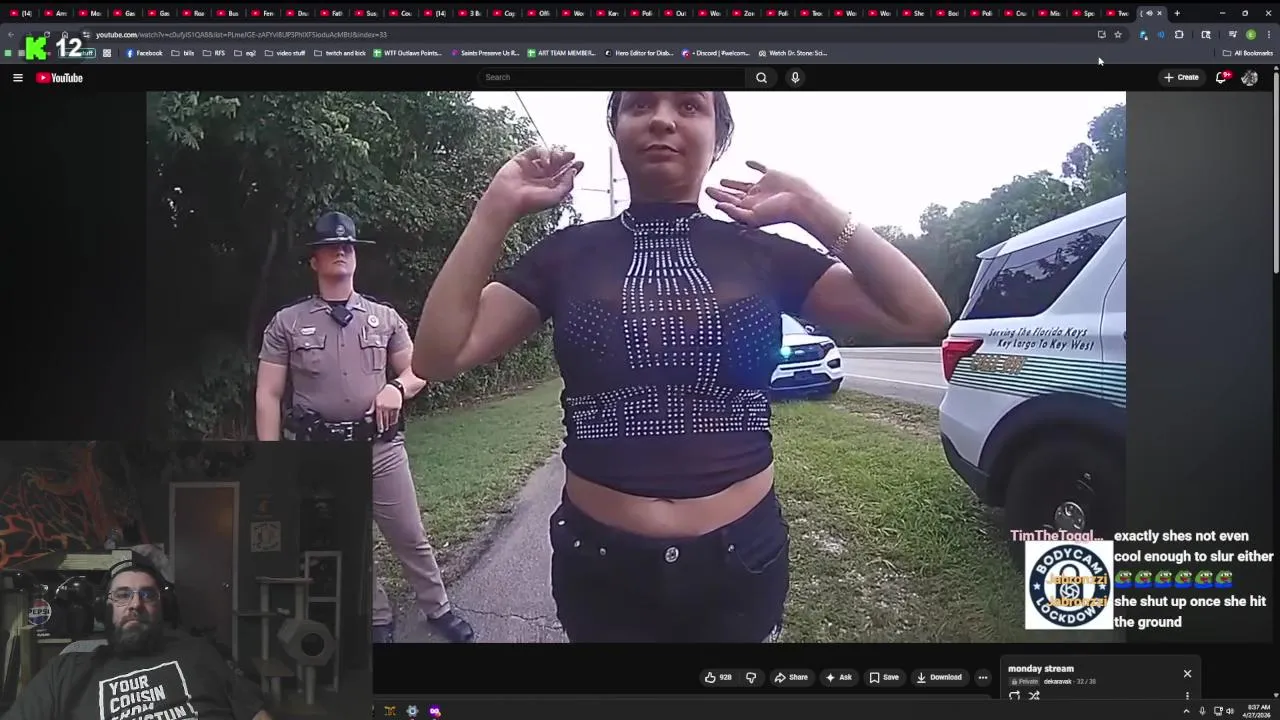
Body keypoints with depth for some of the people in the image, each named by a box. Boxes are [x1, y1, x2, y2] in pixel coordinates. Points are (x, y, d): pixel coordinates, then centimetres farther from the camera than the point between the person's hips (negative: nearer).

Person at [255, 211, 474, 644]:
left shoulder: (384, 317, 6)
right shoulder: (287, 323, 1)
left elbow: (417, 371, 13)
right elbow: (268, 396, 0)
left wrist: (396, 387, -11)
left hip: (381, 446, 1)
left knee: (410, 538, 7)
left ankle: (438, 610, 25)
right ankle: (378, 622, 28)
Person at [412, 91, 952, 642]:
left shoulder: (762, 252, 0)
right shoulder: (569, 252, -1)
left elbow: (924, 318, -5)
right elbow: (437, 357, -9)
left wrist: (813, 209, -9)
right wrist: (498, 206, -13)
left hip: (740, 561, 1)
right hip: (601, 565, 0)